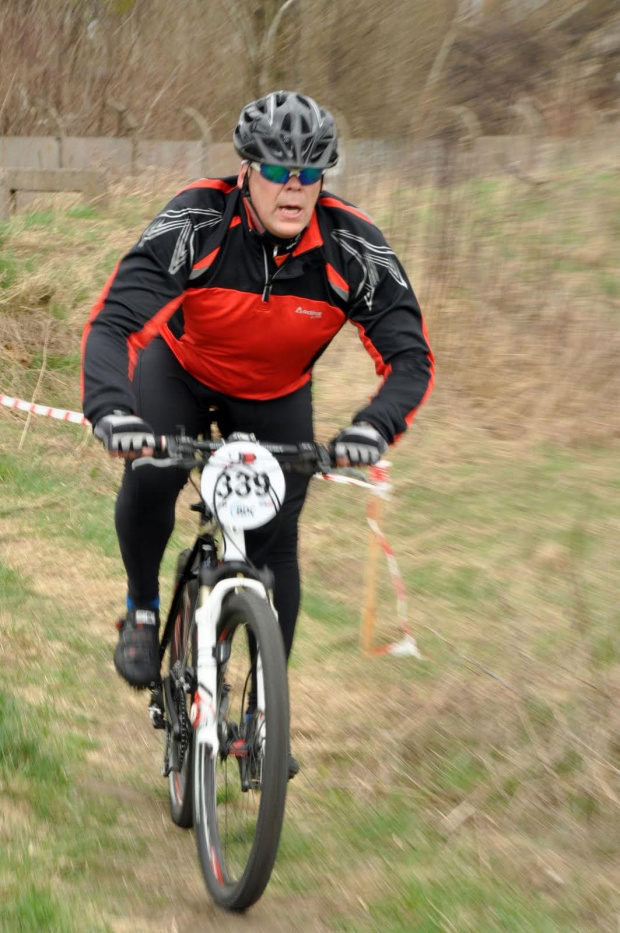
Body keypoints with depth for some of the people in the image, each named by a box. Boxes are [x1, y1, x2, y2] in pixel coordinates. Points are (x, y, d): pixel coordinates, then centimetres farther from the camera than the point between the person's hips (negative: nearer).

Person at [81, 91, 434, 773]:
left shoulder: (352, 249, -28)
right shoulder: (195, 223, -33)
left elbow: (410, 357, -29)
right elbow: (112, 326, -39)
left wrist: (375, 425, -50)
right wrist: (111, 409, -59)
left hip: (278, 395, 2)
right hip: (182, 369, -1)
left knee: (276, 543, -2)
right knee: (148, 481, -27)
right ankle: (142, 608, 4)